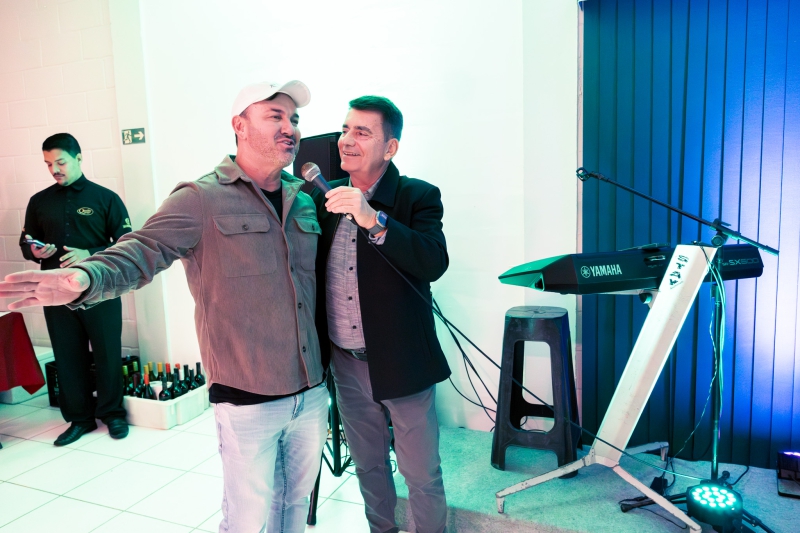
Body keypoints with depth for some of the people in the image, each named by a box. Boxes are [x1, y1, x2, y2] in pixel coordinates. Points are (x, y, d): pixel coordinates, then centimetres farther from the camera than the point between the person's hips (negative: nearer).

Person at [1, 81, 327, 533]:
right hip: (248, 401, -5)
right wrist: (85, 279, -37)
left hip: (313, 394, 5)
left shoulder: (306, 201, 8)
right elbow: (143, 250, -20)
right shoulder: (202, 199, -9)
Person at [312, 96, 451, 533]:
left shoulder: (418, 197, -10)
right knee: (368, 465, 23)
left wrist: (373, 219, -35)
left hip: (401, 363, -4)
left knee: (422, 473, 10)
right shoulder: (325, 199, 4)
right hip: (347, 365, 5)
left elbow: (434, 263, -27)